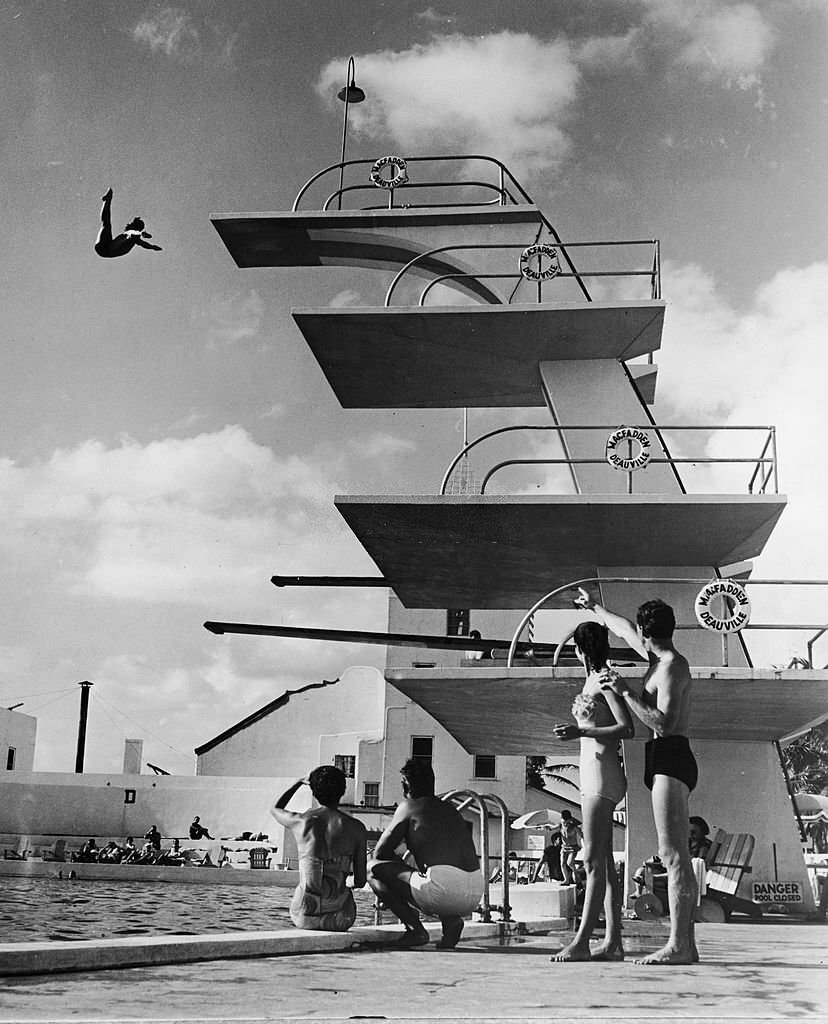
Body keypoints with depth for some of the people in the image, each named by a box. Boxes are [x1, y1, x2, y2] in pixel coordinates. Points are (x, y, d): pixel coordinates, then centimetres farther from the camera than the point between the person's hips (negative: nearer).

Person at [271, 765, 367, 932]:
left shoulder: (300, 821, -2)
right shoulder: (355, 827, -4)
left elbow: (274, 809, 24)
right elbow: (360, 882, -1)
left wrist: (298, 783, 31)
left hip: (304, 917, 1)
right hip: (338, 918, -1)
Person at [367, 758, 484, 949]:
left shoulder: (408, 807, 10)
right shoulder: (451, 809, 27)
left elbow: (380, 852, 11)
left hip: (443, 887, -7)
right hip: (474, 895, 7)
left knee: (373, 870, 9)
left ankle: (414, 928, -4)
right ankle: (451, 919, 9)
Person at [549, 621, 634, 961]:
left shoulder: (604, 679, -10)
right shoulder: (592, 680, 16)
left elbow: (626, 728, -17)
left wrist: (580, 732, -23)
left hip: (603, 773, -10)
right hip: (591, 772, 10)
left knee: (594, 861, -11)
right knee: (603, 862, 7)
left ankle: (581, 942, -13)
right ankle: (613, 942, 8)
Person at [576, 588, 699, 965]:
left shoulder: (672, 666, -10)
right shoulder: (660, 659, 19)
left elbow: (663, 723, -19)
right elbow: (625, 630, 35)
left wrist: (626, 692, -16)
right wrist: (594, 607, 48)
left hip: (671, 760, -10)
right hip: (667, 762, 10)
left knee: (673, 854, -15)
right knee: (677, 857, 6)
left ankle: (677, 945, -19)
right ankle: (686, 944, 6)